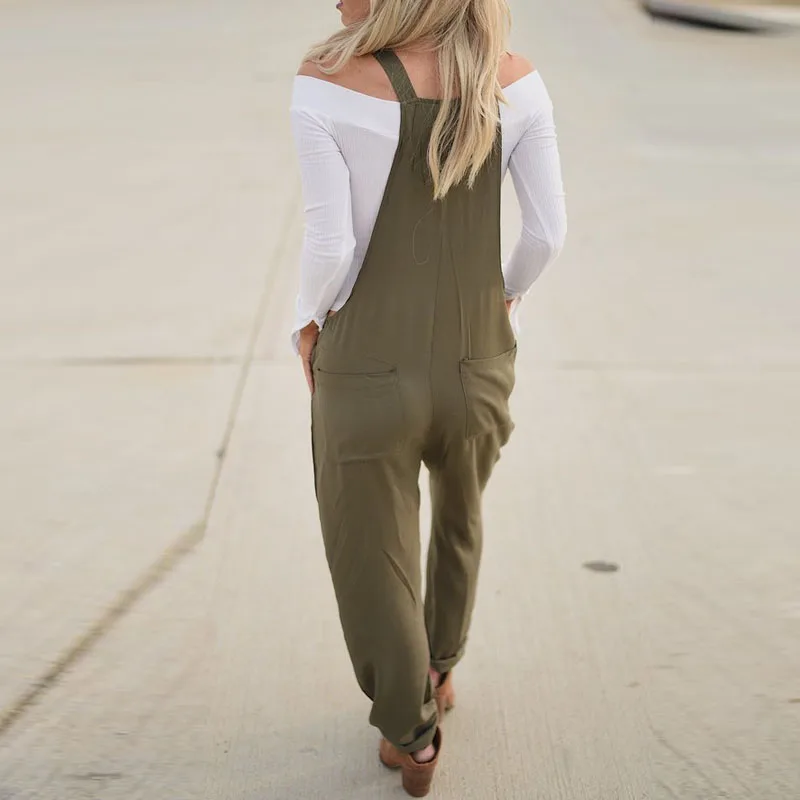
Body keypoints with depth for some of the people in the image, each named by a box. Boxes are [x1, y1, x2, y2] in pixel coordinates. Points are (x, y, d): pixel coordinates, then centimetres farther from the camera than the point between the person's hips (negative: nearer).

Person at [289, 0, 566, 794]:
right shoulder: (512, 77, -7)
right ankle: (438, 668, 54)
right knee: (459, 513, 34)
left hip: (365, 377, -3)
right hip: (476, 371, 4)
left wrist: (307, 326, 3)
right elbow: (548, 231, -5)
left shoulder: (326, 83, -17)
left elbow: (329, 245, -17)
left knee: (372, 561, 21)